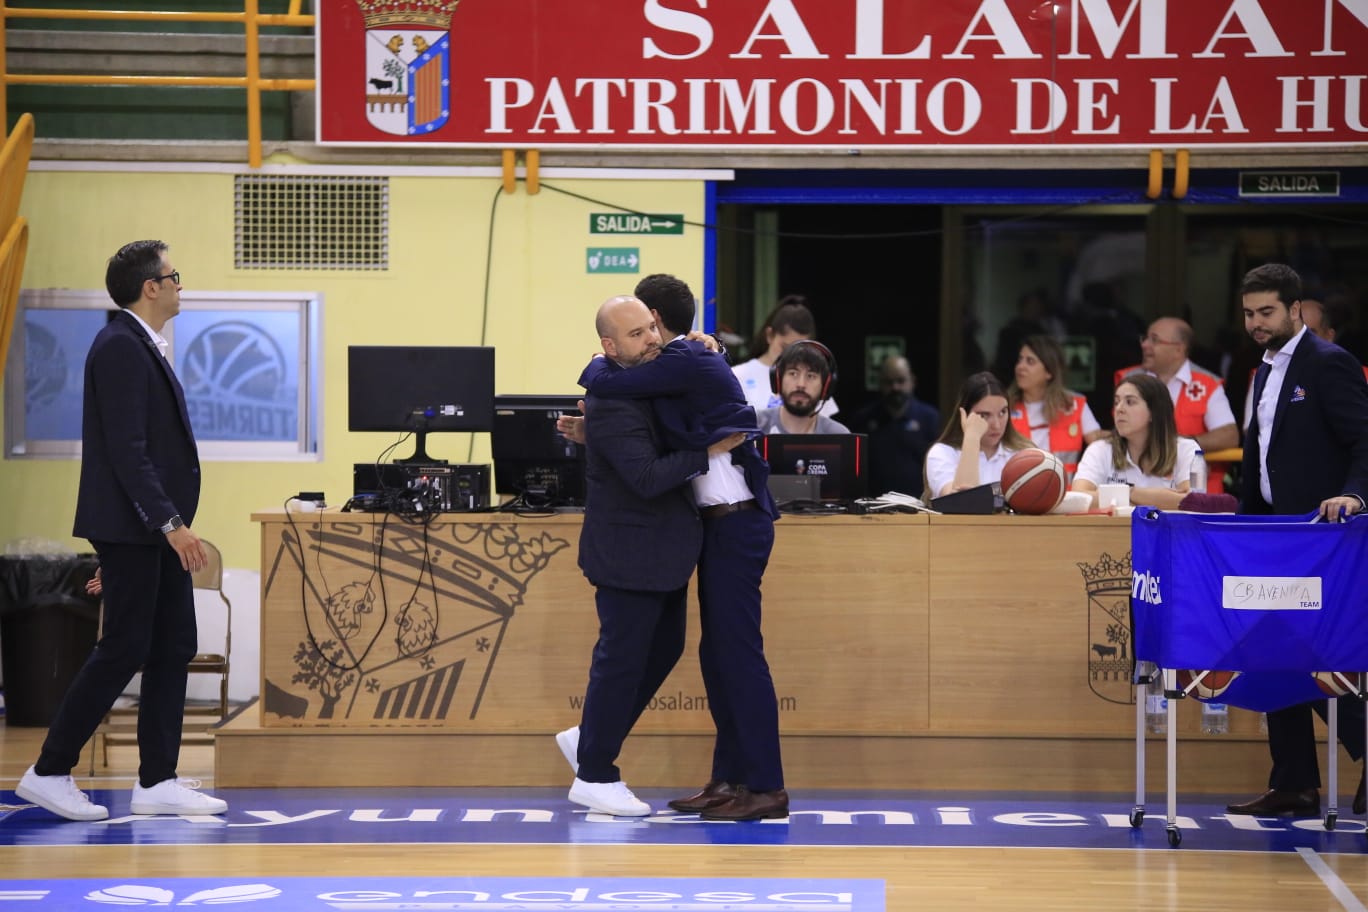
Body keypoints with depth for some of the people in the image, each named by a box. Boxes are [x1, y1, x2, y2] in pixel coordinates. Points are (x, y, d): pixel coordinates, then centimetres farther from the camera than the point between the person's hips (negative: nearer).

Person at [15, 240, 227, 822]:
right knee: (124, 650, -7)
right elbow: (126, 448, -22)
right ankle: (49, 773, 1)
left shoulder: (143, 347, 16)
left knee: (173, 649, 8)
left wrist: (172, 522, 19)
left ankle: (157, 783, 11)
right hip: (130, 527, -10)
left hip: (156, 529, 10)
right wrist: (170, 523, -25)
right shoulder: (120, 347, -15)